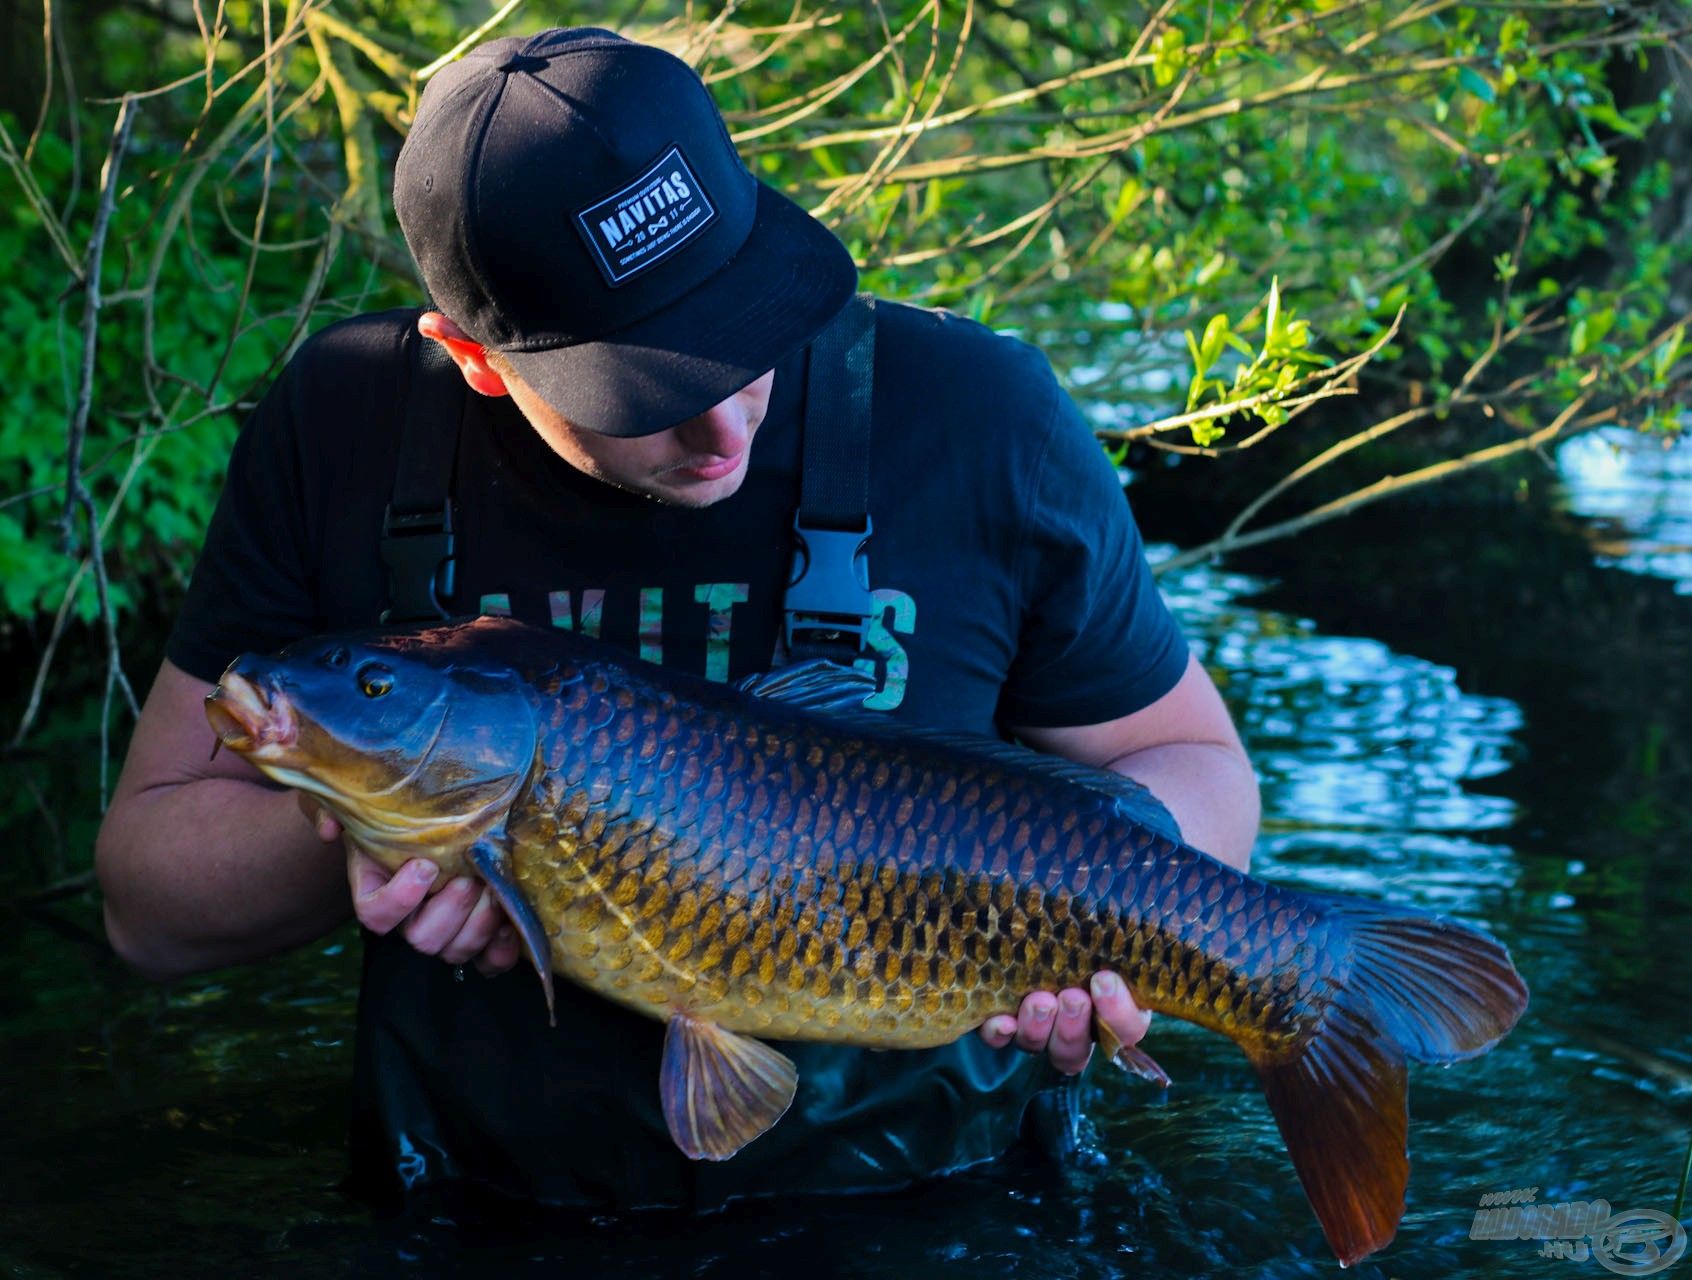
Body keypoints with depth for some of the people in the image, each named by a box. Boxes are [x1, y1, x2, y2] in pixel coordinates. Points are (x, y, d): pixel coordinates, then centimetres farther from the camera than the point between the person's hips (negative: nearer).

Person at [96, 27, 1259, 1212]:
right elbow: (149, 901, 0)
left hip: (914, 1208, 1)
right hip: (488, 1202, 0)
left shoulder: (978, 415, -9)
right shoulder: (341, 433, -7)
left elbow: (1190, 762, 5)